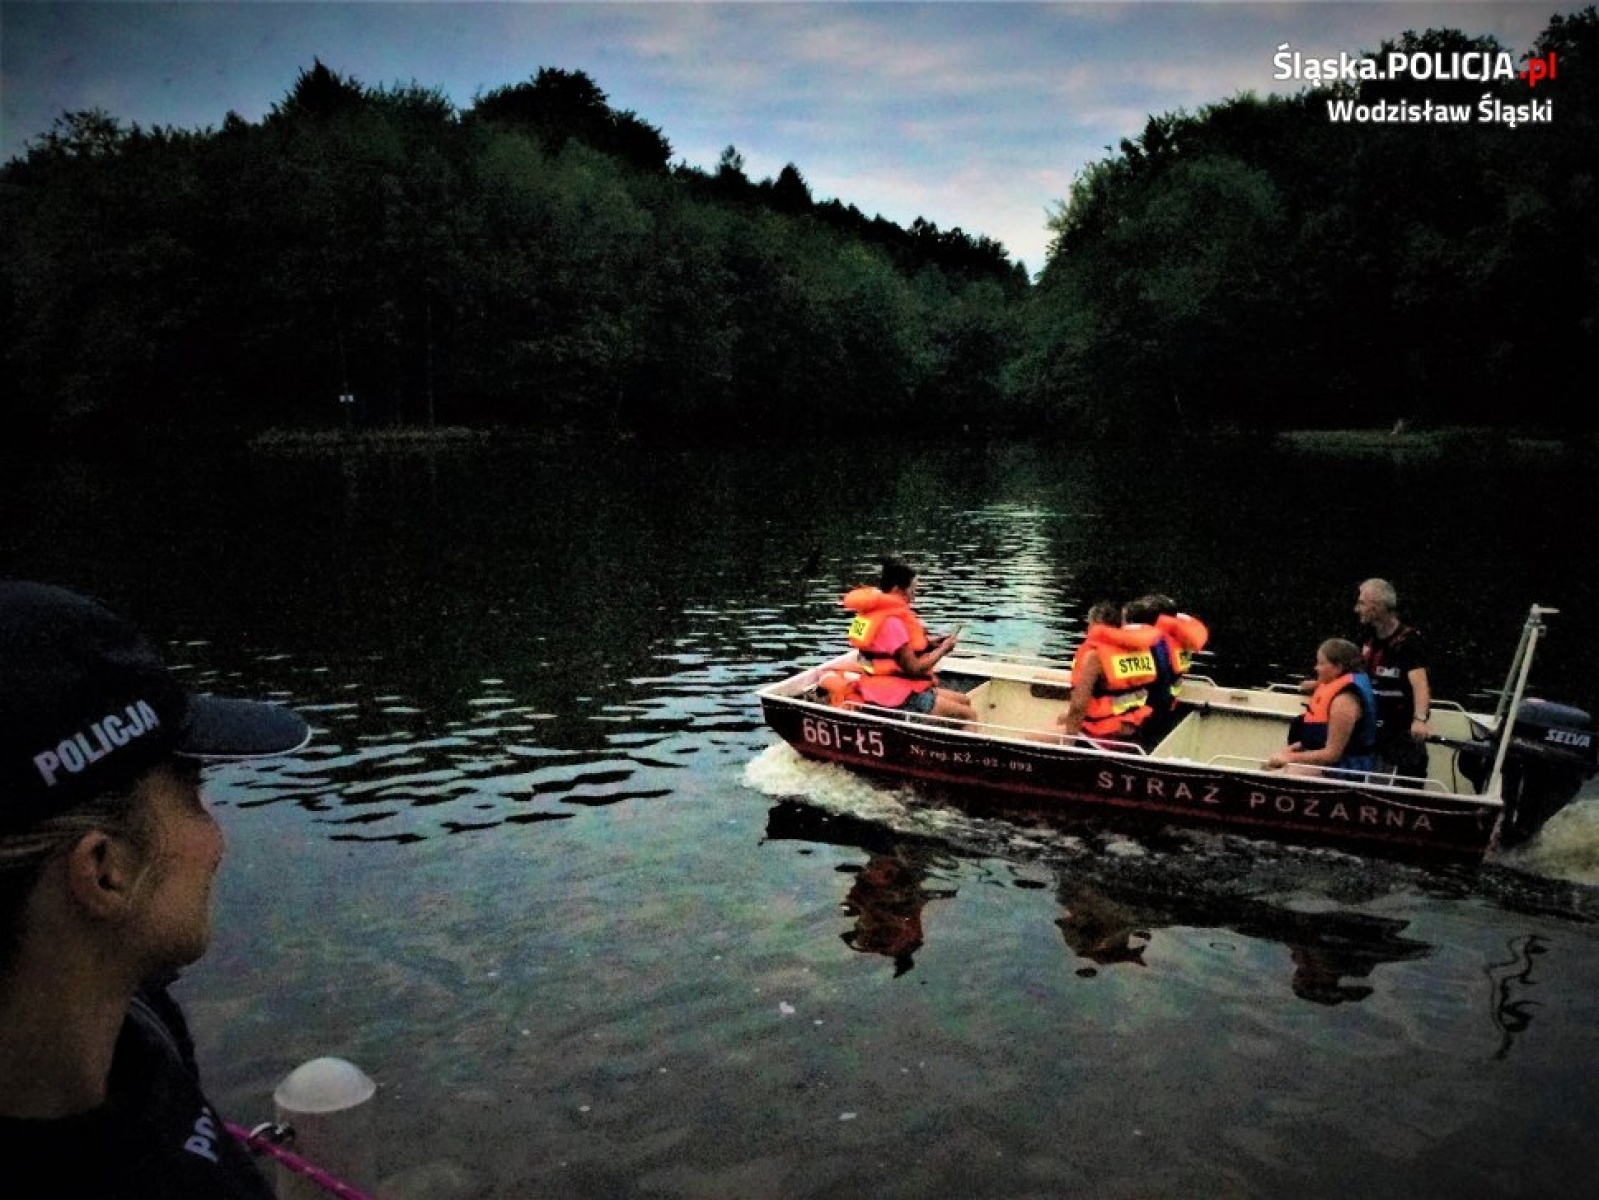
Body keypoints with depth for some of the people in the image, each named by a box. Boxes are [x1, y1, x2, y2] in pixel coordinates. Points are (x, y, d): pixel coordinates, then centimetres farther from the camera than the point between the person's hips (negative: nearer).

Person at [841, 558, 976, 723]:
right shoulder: (891, 622, -22)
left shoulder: (879, 613, 8)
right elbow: (914, 668, -20)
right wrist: (943, 649, -6)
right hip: (899, 698, -11)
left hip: (893, 688, 11)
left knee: (963, 701, 17)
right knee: (969, 715, -10)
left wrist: (930, 643, 7)